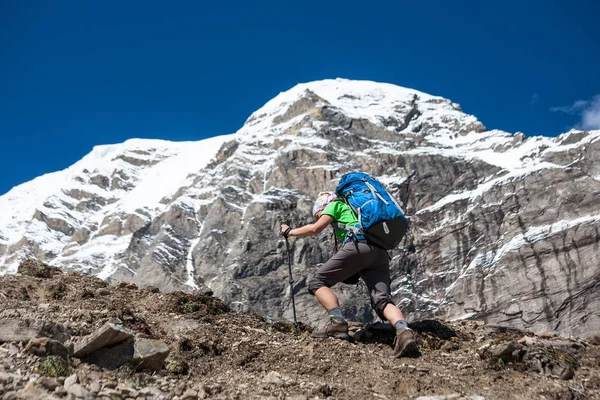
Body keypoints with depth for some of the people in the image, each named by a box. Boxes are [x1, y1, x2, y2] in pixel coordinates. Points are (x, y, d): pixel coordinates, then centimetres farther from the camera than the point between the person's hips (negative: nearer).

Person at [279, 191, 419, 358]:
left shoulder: (335, 204, 21)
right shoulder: (355, 209, 42)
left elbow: (316, 228, 7)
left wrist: (289, 231, 21)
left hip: (358, 246, -7)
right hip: (381, 253, 7)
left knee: (317, 282, 4)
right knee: (383, 300, -7)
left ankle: (337, 321, -16)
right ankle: (404, 331, -35)